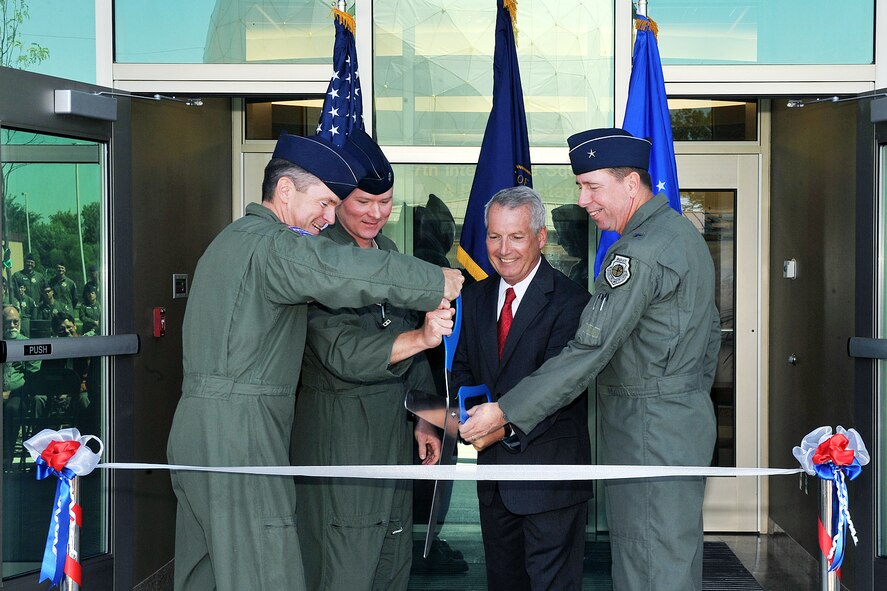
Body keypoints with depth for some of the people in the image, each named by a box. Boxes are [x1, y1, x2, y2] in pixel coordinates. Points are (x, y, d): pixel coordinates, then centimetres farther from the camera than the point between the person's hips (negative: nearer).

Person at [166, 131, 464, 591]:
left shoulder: (232, 240, 22)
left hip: (197, 430, 10)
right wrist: (439, 282, -14)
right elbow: (356, 272, -25)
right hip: (237, 436, -10)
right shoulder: (270, 245, -12)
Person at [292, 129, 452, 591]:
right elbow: (343, 353, -23)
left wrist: (423, 417, 19)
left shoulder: (387, 250, 14)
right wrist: (421, 338, -35)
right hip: (339, 427, -9)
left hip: (392, 425, 9)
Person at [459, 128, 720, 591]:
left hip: (650, 431, -10)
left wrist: (504, 412, -21)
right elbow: (709, 331, 21)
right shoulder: (682, 231, 13)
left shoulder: (640, 252, -20)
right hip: (688, 414, 10)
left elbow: (589, 352, -24)